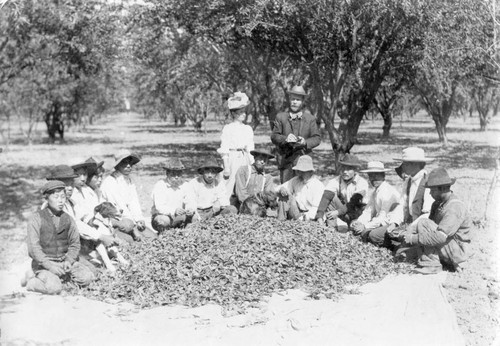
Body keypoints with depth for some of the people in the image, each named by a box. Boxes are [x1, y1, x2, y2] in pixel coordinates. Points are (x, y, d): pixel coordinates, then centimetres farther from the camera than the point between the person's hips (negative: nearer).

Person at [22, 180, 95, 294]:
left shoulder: (68, 219, 7)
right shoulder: (36, 219, -6)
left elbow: (75, 244, 9)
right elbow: (34, 248, -12)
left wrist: (69, 261, -11)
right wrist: (49, 265, -22)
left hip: (64, 260, 5)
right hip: (43, 263, -4)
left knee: (87, 277, -17)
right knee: (54, 288, -29)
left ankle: (60, 277, 3)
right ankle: (32, 281, 0)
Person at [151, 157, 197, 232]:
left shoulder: (184, 186, 6)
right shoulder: (160, 185, -10)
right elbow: (159, 207, -21)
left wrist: (191, 210, -27)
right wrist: (174, 211, -40)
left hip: (179, 216, 5)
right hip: (160, 216, -4)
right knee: (163, 220, -38)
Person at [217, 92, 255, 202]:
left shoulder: (248, 129, 12)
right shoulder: (228, 129, -3)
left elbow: (250, 149, 15)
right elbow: (224, 150, -5)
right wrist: (226, 167, -9)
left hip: (245, 159, 5)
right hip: (233, 159, -5)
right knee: (230, 187, -8)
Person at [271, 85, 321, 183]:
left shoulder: (310, 118, 11)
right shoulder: (281, 117, 10)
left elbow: (317, 138, 5)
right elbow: (274, 136, 2)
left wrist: (306, 142, -16)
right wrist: (285, 138, -19)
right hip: (285, 159, 0)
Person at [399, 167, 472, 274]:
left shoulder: (455, 207, -22)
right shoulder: (438, 204, 7)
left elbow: (441, 236, -30)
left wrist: (413, 238, -26)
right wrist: (409, 232, -11)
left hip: (458, 251, -9)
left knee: (423, 223, -19)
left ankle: (431, 265, -18)